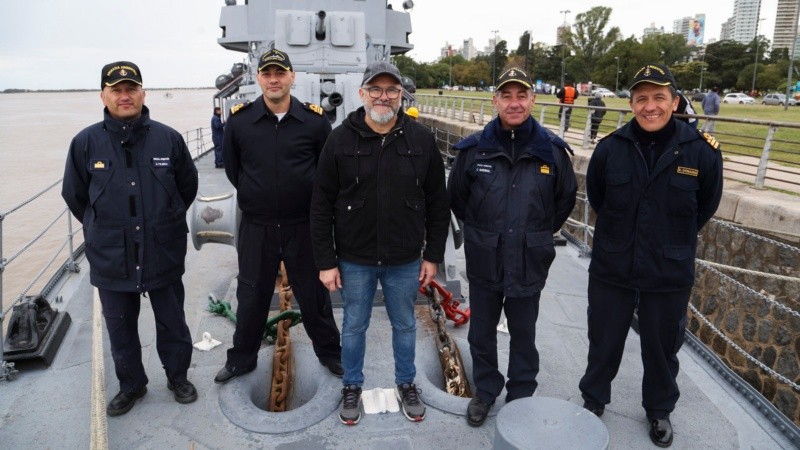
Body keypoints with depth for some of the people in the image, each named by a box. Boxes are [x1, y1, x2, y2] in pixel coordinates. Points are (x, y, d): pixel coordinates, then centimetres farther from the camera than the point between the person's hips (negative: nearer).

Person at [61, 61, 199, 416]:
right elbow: (74, 196, 7)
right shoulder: (86, 142, -7)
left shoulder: (168, 138, -7)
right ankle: (131, 385, 37)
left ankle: (178, 377, 36)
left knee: (172, 323, 15)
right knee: (120, 329, 16)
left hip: (165, 255, 0)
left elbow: (188, 187, 7)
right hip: (111, 259, 1)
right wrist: (104, 230, 10)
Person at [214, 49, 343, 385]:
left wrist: (310, 199, 6)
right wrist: (255, 196, 10)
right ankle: (242, 358, 35)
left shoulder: (315, 120, -6)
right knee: (251, 296, 15)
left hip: (303, 225, -1)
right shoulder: (239, 120, -3)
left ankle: (329, 353, 32)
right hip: (256, 226, 1)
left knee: (314, 294, 12)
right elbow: (232, 168, 10)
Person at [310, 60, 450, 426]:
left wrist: (433, 255, 1)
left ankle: (406, 384, 40)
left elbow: (437, 202, 2)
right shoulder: (341, 140, -7)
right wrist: (326, 261, -6)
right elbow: (321, 206, -4)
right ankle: (352, 387, 38)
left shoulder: (421, 139, -4)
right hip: (354, 260, 0)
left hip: (405, 260, 1)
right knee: (354, 326, 16)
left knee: (405, 325, 18)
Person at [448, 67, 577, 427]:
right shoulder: (474, 148, -6)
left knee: (523, 334, 15)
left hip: (529, 263, 0)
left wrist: (538, 234, 9)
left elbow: (565, 199, 9)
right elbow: (456, 196, 10)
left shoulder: (552, 150, -6)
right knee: (481, 332, 15)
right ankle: (485, 390, 36)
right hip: (483, 260, 1)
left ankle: (521, 396, 34)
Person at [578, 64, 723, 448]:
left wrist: (673, 241, 11)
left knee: (661, 347, 18)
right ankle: (593, 400, 40)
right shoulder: (610, 148, -11)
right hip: (611, 268, 0)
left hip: (670, 274, 0)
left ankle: (659, 410, 42)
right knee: (603, 341, 16)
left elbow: (705, 207, 6)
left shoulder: (702, 151, -12)